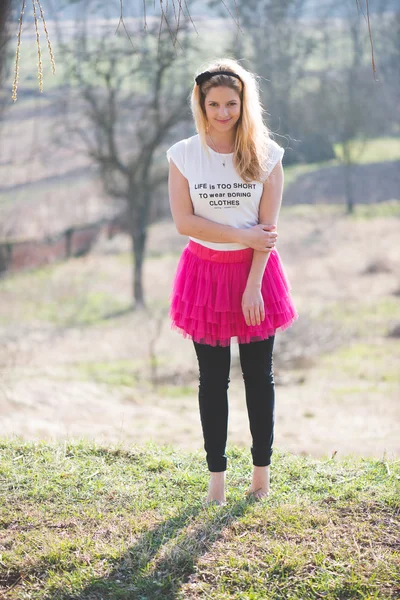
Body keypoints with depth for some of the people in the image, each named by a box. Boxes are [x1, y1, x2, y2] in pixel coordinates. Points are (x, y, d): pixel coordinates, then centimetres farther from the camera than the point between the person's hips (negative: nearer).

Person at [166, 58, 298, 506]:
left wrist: (253, 286, -13)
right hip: (205, 271, 0)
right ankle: (216, 477, 11)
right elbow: (183, 220, -9)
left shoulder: (265, 154, -3)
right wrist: (243, 235, -15)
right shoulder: (183, 155, -2)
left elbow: (268, 227, -7)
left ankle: (262, 470, 18)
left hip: (255, 270, 0)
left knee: (259, 375, 6)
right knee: (212, 379, 5)